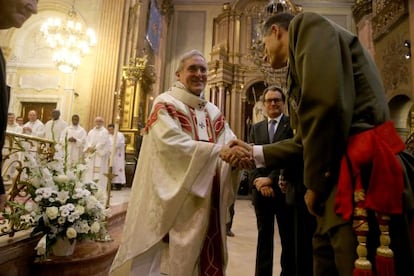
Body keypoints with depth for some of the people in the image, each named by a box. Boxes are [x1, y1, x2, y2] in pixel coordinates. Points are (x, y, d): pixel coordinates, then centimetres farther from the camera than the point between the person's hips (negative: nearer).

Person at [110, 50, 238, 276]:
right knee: (177, 256, 3)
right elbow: (173, 145, -21)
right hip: (173, 199, -6)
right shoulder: (165, 104, -5)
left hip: (207, 200, 6)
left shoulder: (213, 112, 14)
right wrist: (220, 150, -26)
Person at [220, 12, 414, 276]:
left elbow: (326, 102, -18)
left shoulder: (305, 25, -1)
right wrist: (254, 153, 22)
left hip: (361, 177, -10)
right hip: (342, 181, 10)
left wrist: (315, 183, -9)